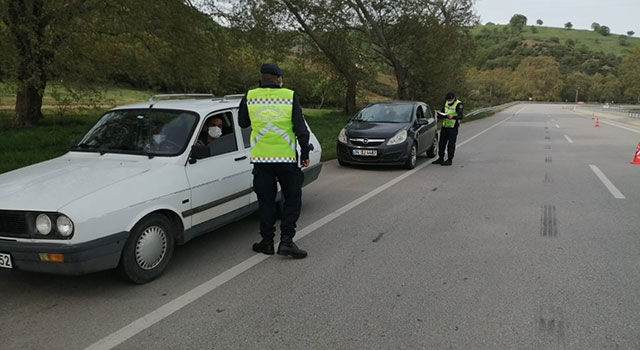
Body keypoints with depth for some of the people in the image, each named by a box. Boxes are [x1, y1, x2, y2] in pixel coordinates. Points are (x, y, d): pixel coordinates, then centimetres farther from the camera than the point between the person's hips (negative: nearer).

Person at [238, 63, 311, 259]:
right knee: (292, 199, 9)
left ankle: (267, 241, 17)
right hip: (286, 157, -2)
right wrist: (305, 154, 4)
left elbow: (242, 123, 15)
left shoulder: (250, 97, 1)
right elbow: (301, 129, -3)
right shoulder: (290, 96, -3)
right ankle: (286, 241, 2)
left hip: (260, 158, 2)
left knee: (265, 200, 12)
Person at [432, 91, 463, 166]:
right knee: (442, 143, 11)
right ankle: (440, 158, 21)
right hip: (445, 126, 7)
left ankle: (449, 160, 5)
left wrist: (452, 117, -41)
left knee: (451, 144, -3)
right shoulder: (446, 102, 7)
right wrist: (440, 114, -6)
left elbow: (460, 116, -23)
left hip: (453, 127, -7)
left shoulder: (458, 104, -14)